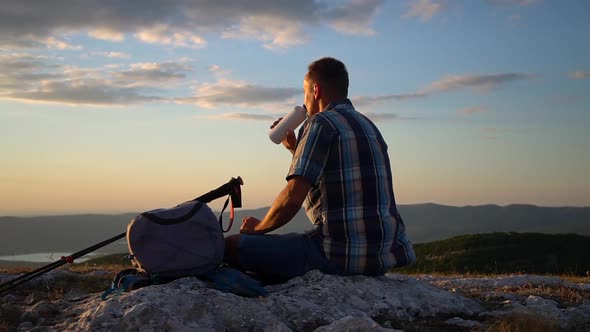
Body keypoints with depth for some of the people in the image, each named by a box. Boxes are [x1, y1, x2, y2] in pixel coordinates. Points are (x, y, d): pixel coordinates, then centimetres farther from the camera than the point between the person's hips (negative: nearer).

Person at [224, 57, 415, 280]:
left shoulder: (321, 123, -7)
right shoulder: (368, 126, 21)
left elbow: (292, 198, -15)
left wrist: (257, 228, 2)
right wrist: (294, 147, 34)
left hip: (343, 255, -9)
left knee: (231, 246, -7)